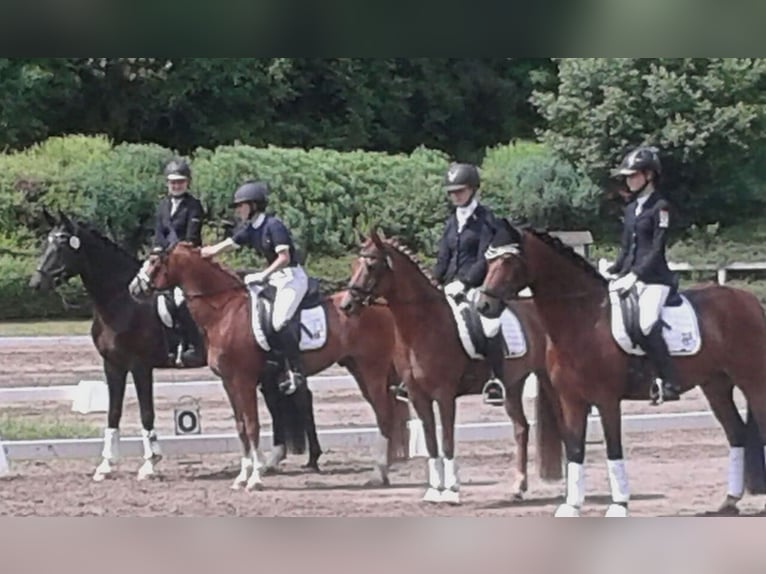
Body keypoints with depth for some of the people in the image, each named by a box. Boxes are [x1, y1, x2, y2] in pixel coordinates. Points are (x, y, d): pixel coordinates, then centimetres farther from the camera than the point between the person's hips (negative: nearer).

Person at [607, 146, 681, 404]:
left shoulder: (660, 206, -6)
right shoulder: (631, 208, 16)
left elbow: (657, 249, -13)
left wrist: (635, 275, -21)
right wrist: (612, 271, 5)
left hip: (654, 278, -9)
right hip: (629, 276, 9)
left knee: (647, 323, -28)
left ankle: (668, 383, -25)